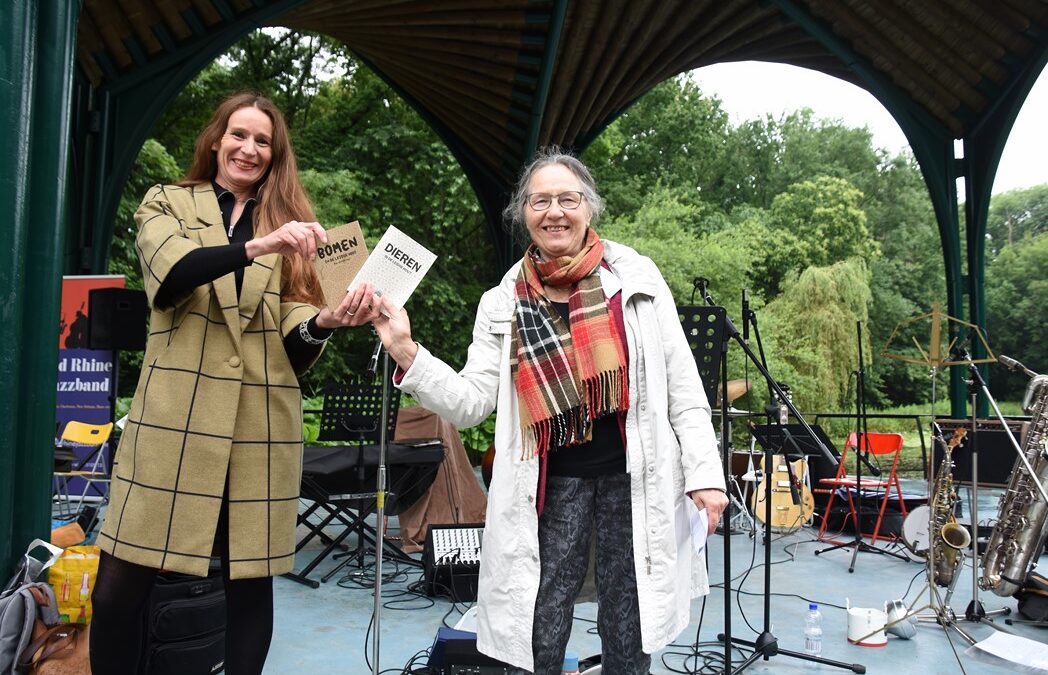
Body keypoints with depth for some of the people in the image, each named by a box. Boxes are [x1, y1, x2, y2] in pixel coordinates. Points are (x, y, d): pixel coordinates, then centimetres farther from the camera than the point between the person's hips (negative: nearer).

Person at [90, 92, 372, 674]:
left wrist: (325, 320, -18)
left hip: (260, 425, 1)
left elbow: (293, 337, 5)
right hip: (175, 417, -1)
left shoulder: (291, 221, 14)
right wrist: (257, 245, -26)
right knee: (119, 586, -2)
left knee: (251, 581, 5)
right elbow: (172, 273, -12)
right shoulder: (165, 204, 11)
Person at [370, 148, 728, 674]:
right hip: (555, 479, 1)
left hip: (636, 474, 0)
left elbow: (682, 383, 1)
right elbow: (471, 402, 0)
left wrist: (704, 472, -3)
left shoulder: (636, 276, 1)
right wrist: (407, 354, -12)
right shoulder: (504, 303, 4)